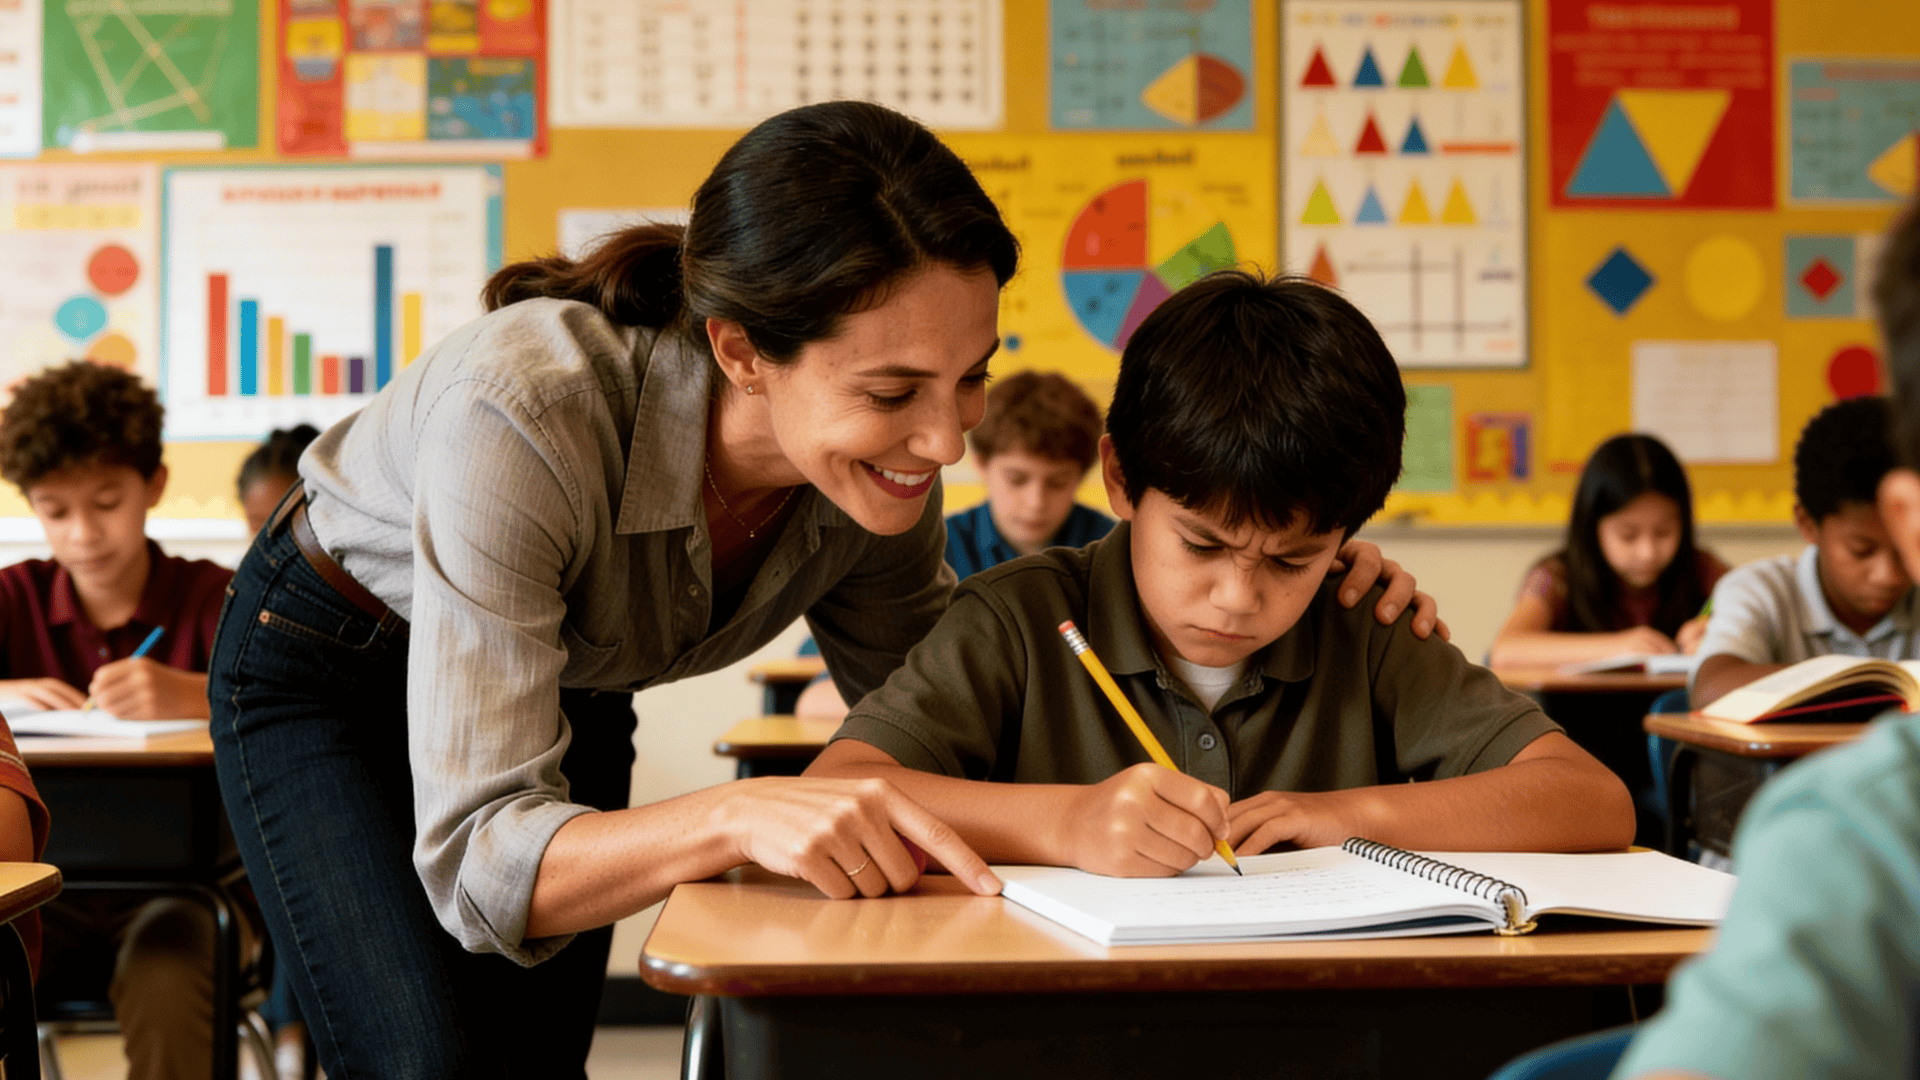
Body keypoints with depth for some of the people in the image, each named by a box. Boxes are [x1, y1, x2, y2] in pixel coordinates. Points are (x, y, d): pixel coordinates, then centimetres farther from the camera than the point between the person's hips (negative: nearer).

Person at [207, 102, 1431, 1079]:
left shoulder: (878, 467, -25)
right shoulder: (528, 414, -42)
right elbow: (478, 860, -42)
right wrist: (734, 816, -60)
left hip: (565, 698, 5)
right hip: (329, 675, -5)